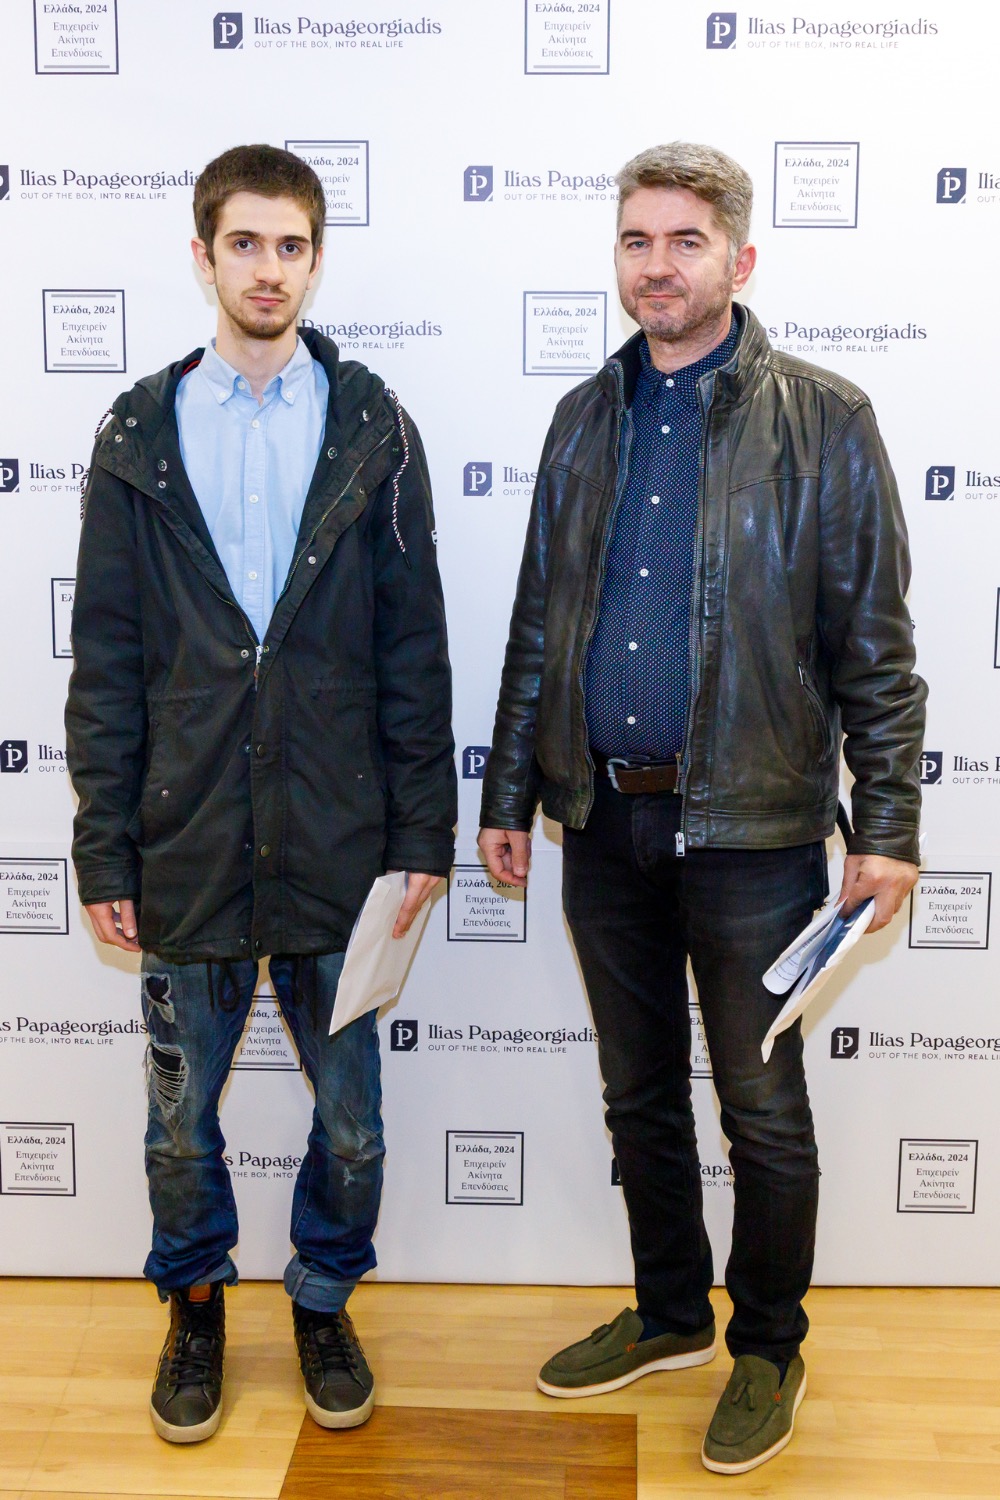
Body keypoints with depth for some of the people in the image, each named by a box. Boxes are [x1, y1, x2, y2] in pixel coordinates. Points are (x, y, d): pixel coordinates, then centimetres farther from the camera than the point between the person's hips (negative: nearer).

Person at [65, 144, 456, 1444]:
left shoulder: (372, 430, 2)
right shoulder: (141, 435, 3)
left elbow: (415, 647, 1)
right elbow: (106, 663, 2)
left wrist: (423, 832, -3)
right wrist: (106, 853, -1)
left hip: (336, 846, 0)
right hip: (187, 847, 1)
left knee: (352, 1120, 12)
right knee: (181, 1118, 14)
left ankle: (324, 1298, 37)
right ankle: (195, 1301, 39)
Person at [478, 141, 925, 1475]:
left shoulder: (822, 421, -5)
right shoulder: (586, 421, 9)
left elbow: (874, 646, -6)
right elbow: (537, 625, 12)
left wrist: (888, 829, -11)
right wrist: (509, 795, 11)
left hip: (749, 827, -4)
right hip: (605, 822, 5)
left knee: (763, 1112, 8)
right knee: (640, 1094, 17)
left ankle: (769, 1348, 30)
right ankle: (668, 1315, 37)